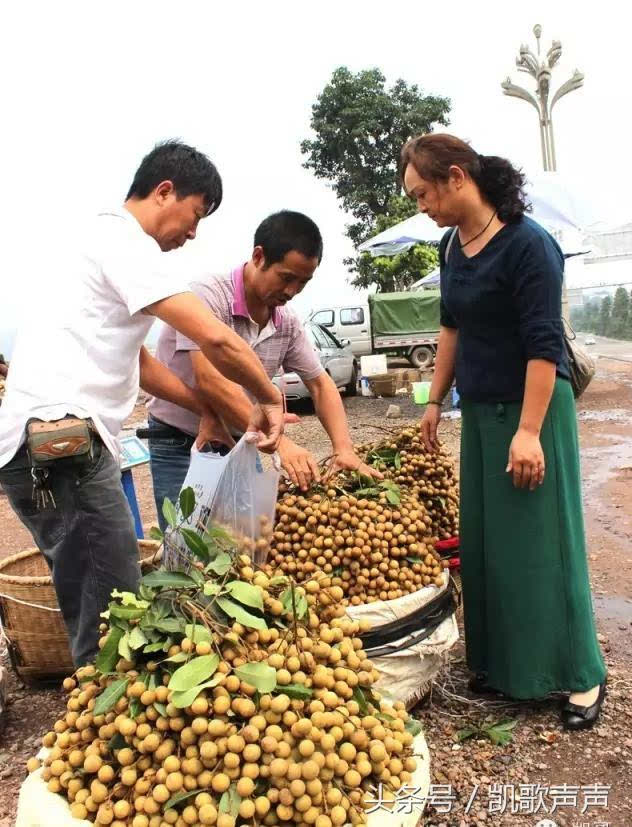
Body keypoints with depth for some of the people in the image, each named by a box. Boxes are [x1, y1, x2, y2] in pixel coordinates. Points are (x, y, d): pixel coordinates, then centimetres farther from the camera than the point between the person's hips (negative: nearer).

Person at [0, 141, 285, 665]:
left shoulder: (112, 242, 24)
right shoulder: (124, 241, -8)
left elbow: (138, 362, 28)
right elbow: (215, 338, -18)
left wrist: (214, 412, 24)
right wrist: (271, 400, -2)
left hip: (52, 444, 10)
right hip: (60, 444, -10)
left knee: (97, 613, 15)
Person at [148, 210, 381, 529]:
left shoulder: (288, 323, -1)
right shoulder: (208, 296, -21)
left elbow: (320, 385, 5)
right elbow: (210, 381, -31)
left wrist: (344, 449, -11)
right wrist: (279, 442, -36)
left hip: (241, 443, 6)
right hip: (180, 445, -5)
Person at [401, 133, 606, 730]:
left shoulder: (528, 245, -16)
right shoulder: (451, 246, 7)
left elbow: (543, 344, -19)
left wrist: (529, 432, -23)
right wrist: (436, 401, 17)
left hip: (531, 410, -8)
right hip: (479, 412, 8)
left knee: (540, 544, -1)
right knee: (483, 542, 11)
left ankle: (582, 677, 16)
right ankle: (500, 664, 26)